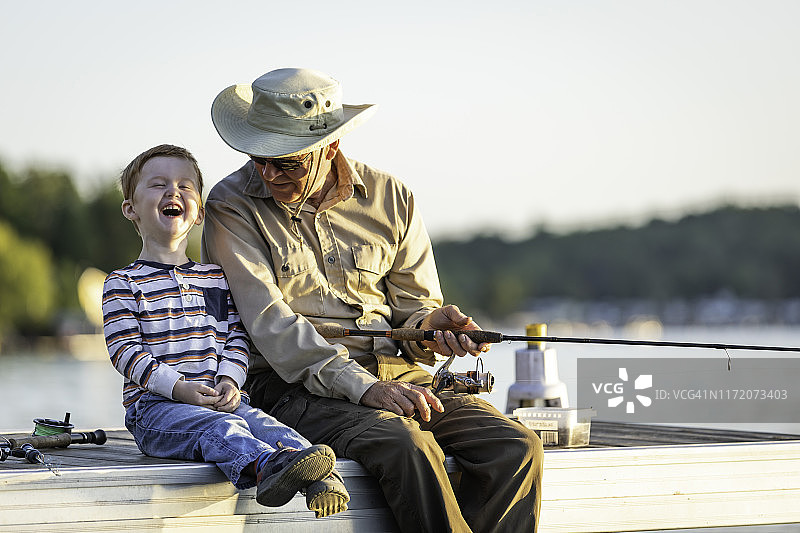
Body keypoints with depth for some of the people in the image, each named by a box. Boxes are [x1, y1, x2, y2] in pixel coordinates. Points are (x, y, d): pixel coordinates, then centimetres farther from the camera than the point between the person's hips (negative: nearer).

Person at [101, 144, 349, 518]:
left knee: (262, 423, -26)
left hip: (219, 398, 5)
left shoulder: (216, 278, 20)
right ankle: (265, 465, -63)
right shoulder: (124, 283, 4)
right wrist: (178, 387, -18)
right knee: (219, 428, -34)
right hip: (154, 406, -4)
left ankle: (321, 479, -49)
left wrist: (230, 380, -7)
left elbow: (237, 337, 15)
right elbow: (125, 350, -6)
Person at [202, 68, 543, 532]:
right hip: (296, 384, -4)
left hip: (394, 373, 4)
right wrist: (362, 386, -24)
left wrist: (430, 322, -9)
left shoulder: (390, 198, 9)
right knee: (406, 444, -34)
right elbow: (269, 322, -13)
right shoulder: (232, 207, -3)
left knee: (517, 447, -18)